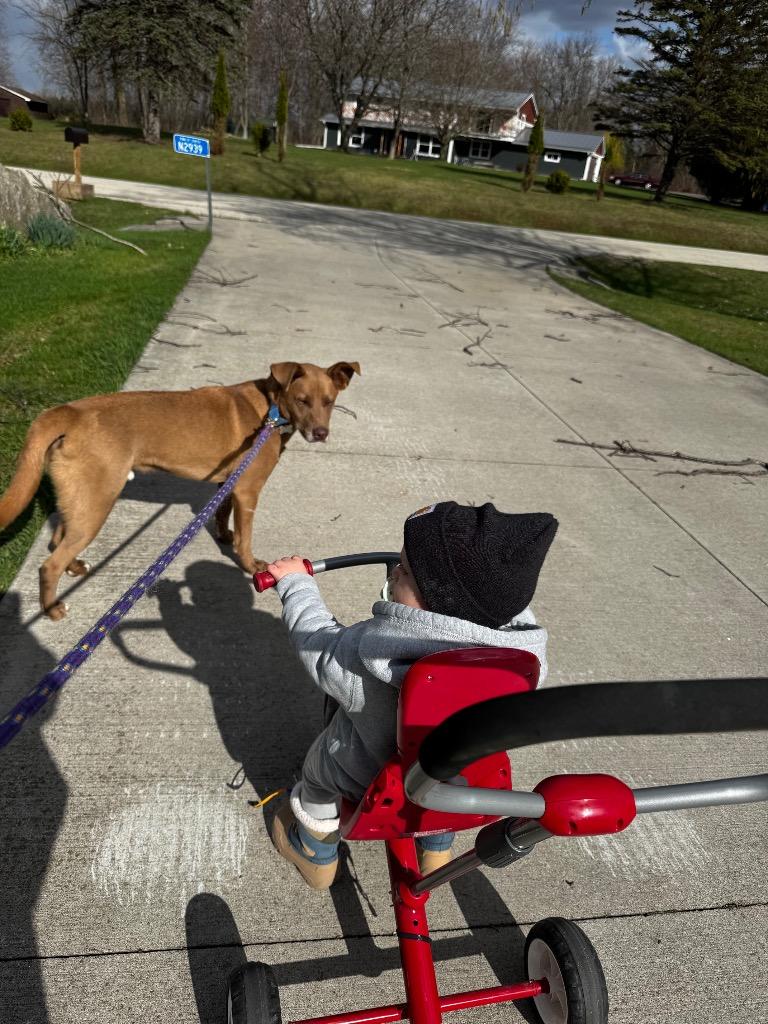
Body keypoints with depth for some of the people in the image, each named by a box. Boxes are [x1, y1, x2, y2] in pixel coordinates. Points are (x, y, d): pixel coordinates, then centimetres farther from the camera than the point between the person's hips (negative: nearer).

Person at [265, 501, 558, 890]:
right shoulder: (527, 652, -28)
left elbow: (317, 640, -17)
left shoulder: (368, 654, -38)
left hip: (362, 779, -2)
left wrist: (296, 583, 1)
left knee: (318, 766, 29)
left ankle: (316, 855, 51)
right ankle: (436, 850, 56)